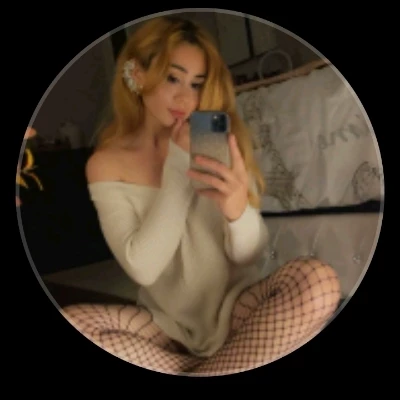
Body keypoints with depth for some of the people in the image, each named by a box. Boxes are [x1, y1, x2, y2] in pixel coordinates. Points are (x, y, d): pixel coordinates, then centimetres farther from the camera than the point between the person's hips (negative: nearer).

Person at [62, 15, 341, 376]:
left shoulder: (221, 143, -5)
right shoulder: (106, 164, -5)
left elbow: (251, 256, -8)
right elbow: (141, 268, -15)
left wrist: (237, 208, -31)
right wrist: (178, 170, -20)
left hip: (237, 309, 0)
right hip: (170, 325, 0)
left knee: (318, 281, -28)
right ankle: (220, 374, -14)